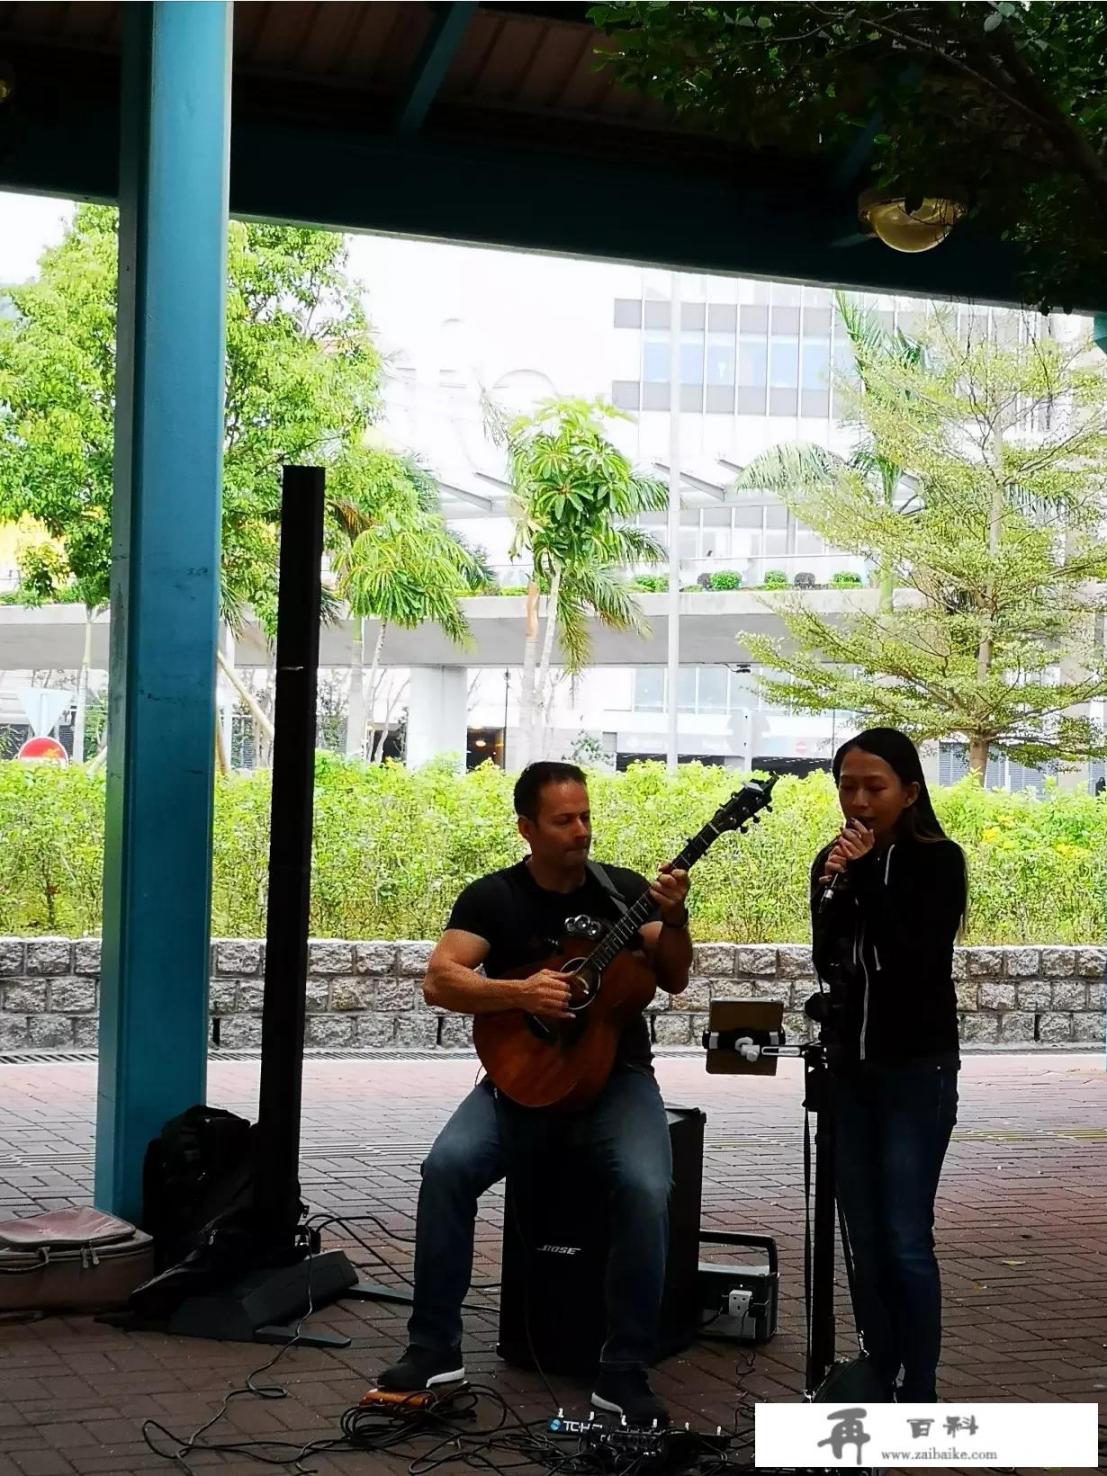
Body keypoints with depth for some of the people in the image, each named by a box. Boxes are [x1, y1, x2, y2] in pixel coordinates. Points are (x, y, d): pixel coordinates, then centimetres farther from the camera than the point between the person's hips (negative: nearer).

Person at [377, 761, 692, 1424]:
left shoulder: (624, 888, 4)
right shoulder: (492, 897, 1)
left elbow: (674, 981, -1)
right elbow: (439, 981, -10)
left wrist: (674, 920, -19)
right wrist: (519, 992, -25)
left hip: (615, 1072, 0)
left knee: (646, 1187, -29)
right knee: (447, 1166, -26)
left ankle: (625, 1371, -17)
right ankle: (434, 1347, -12)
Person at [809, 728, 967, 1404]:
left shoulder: (938, 860, -8)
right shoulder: (834, 860, 6)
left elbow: (916, 962, -19)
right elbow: (828, 963, 1)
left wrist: (866, 877, -21)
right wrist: (837, 886, -14)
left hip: (917, 1069, -5)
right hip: (848, 1067, 5)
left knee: (906, 1238, -10)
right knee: (864, 1237, 6)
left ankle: (921, 1395, -2)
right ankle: (878, 1379, 15)